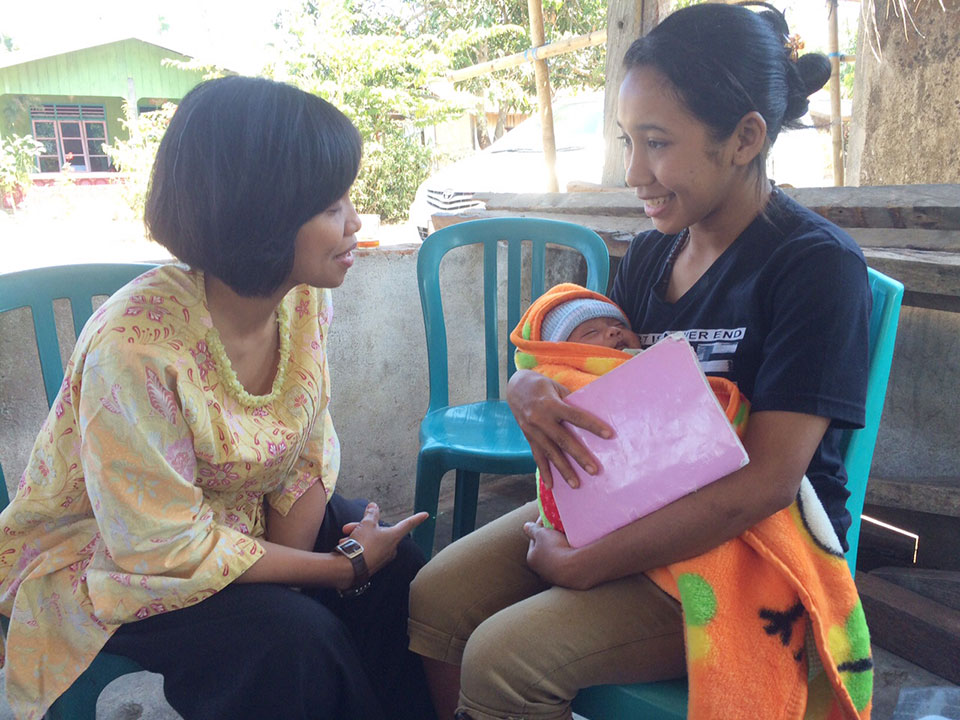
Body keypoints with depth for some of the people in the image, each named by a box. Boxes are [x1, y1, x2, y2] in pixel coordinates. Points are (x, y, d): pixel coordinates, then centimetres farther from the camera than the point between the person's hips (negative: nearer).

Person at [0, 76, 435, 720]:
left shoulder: (305, 300, -13)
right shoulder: (136, 345, -33)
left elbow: (309, 455, -4)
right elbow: (166, 545, -27)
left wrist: (287, 570, -18)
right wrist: (343, 568, -22)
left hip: (238, 515, 6)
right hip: (103, 559, -5)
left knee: (400, 572, -10)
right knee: (296, 640, -25)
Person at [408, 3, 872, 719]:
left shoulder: (817, 264, -17)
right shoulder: (650, 253, 5)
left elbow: (765, 484, -23)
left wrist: (580, 565, -21)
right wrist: (529, 387, -16)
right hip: (626, 500, 6)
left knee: (502, 660, -22)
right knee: (434, 600, -9)